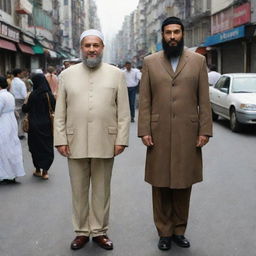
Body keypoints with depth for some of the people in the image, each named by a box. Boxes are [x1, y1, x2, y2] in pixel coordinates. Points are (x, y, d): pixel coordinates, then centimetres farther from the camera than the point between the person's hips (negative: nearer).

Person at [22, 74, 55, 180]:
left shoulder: (33, 95, -11)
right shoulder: (49, 94, -7)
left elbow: (25, 109, -5)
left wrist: (25, 101, 12)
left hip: (35, 125, -1)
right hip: (47, 125, 1)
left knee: (36, 147, 13)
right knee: (47, 146, 9)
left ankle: (38, 170, 20)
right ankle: (45, 171, 6)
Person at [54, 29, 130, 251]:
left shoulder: (116, 74, 4)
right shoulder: (67, 74, 7)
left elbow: (124, 111, 2)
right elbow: (60, 112, 6)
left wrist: (121, 139, -4)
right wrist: (60, 139, 0)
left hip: (105, 143, -1)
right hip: (75, 143, 1)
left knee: (102, 190, 8)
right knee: (79, 191, 9)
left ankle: (100, 231, 21)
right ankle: (81, 232, 22)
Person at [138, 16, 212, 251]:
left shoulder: (198, 61, 6)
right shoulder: (150, 62, 6)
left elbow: (204, 99, 3)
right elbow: (144, 100, 3)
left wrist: (205, 130, -3)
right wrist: (144, 131, -4)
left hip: (188, 133, 0)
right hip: (159, 133, 0)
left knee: (183, 183, 7)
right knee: (161, 184, 5)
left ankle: (179, 230, 22)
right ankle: (165, 232, 18)